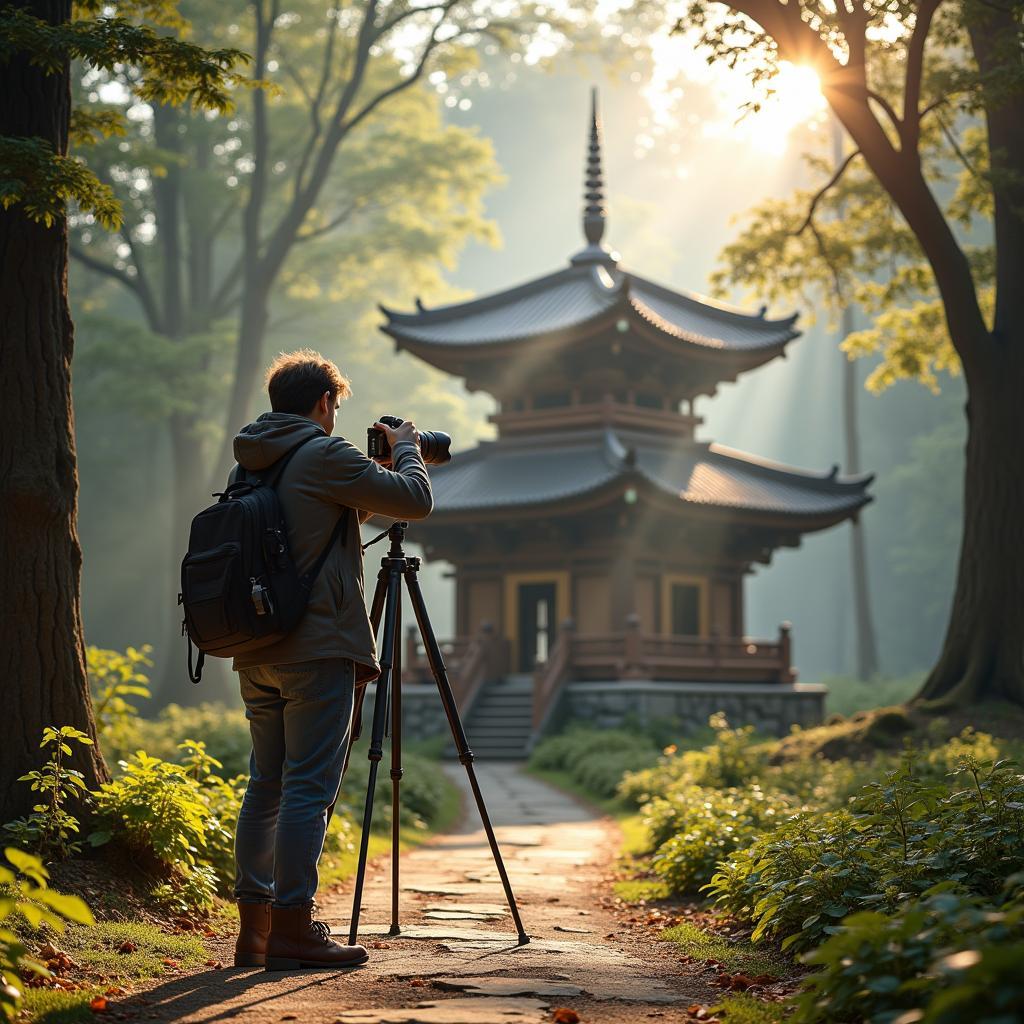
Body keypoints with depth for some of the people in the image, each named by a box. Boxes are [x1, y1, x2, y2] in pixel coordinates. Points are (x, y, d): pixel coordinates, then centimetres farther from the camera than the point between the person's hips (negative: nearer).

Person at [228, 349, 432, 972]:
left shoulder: (250, 466, 16)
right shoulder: (323, 455, -8)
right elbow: (416, 500, -5)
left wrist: (365, 499, 27)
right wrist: (407, 448, 12)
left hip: (256, 651, 8)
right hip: (315, 649, -8)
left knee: (267, 785, 10)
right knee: (309, 788, -7)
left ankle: (255, 927, 12)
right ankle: (293, 927, -8)